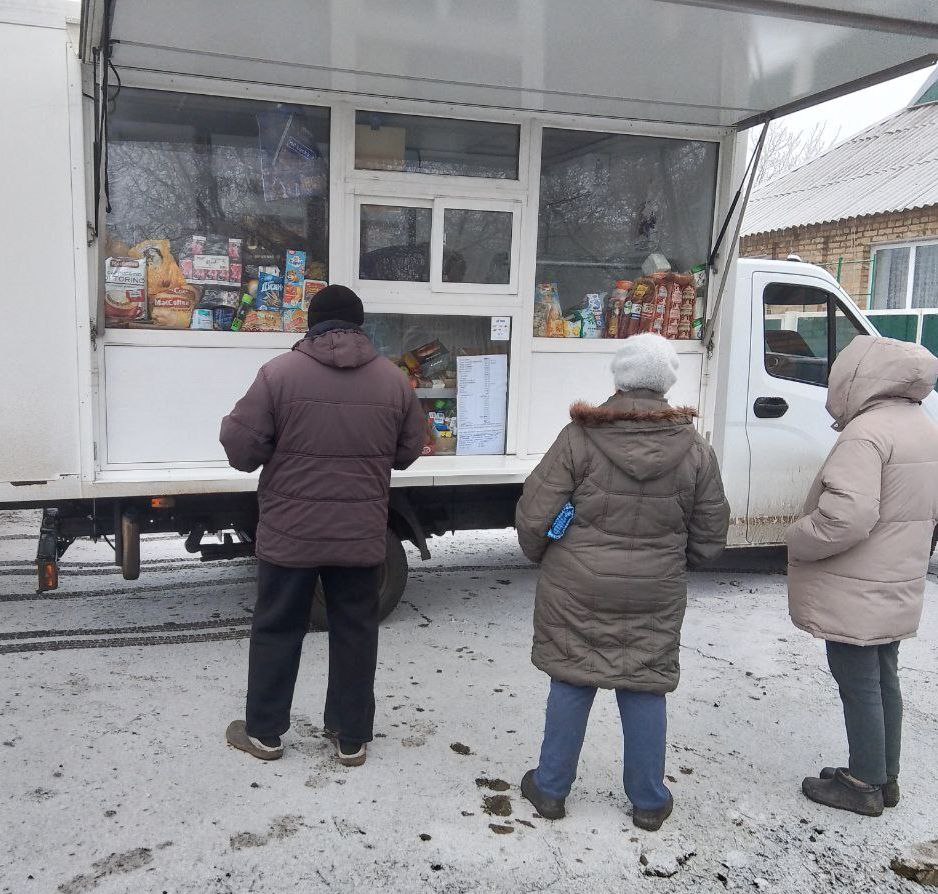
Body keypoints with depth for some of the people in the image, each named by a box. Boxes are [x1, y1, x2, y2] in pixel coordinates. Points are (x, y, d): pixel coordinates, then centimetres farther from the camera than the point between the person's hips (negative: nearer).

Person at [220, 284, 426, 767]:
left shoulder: (279, 372, -10)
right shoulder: (393, 379, -1)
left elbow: (241, 448, -10)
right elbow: (409, 451, 7)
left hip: (290, 532, -2)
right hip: (361, 535, 2)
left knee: (277, 629, 14)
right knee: (355, 632, 14)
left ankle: (264, 732, 28)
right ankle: (352, 738, 24)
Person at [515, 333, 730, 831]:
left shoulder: (579, 437, -12)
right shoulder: (695, 450, -4)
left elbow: (534, 516, -11)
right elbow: (709, 538, 3)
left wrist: (541, 555, 9)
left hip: (577, 589, -1)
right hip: (655, 595, 2)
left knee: (570, 683, 12)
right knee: (645, 689, 13)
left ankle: (550, 789, 27)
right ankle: (649, 801, 27)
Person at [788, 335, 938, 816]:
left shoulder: (866, 433, -24)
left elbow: (846, 517, -32)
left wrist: (797, 541, -16)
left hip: (855, 595, -9)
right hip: (897, 589, 9)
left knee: (858, 686, 4)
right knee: (884, 679, 20)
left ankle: (865, 785, 19)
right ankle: (885, 777, 33)